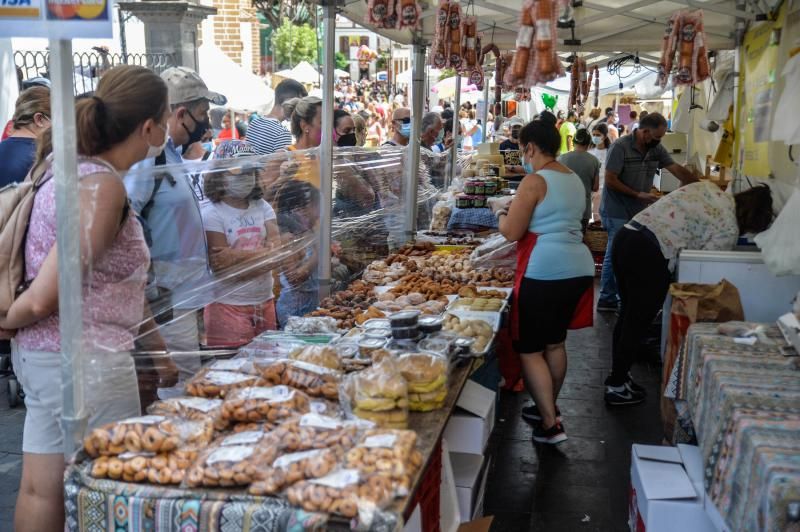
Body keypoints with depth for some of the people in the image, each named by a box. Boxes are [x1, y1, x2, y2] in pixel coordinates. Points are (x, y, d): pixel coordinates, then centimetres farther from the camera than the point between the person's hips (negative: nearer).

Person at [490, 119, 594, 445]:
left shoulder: (535, 181, -11)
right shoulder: (574, 179, 14)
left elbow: (511, 232, -11)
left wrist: (500, 211, 9)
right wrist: (519, 210, 26)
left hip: (544, 272, -9)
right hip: (578, 268, 9)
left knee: (530, 350, 0)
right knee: (555, 343, 21)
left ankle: (550, 425, 0)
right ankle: (548, 408, 35)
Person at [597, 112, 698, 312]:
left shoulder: (657, 149, 5)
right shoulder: (620, 147, -15)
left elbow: (677, 170, 2)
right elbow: (610, 180, -17)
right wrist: (638, 195, -19)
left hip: (639, 212, 7)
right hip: (617, 212, -7)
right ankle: (608, 299, 6)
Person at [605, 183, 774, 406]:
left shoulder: (708, 186, 17)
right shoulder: (729, 230, -2)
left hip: (626, 235, 8)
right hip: (649, 253, -8)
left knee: (628, 313, 21)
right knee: (638, 322, 6)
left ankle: (618, 373, 33)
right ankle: (617, 387, 17)